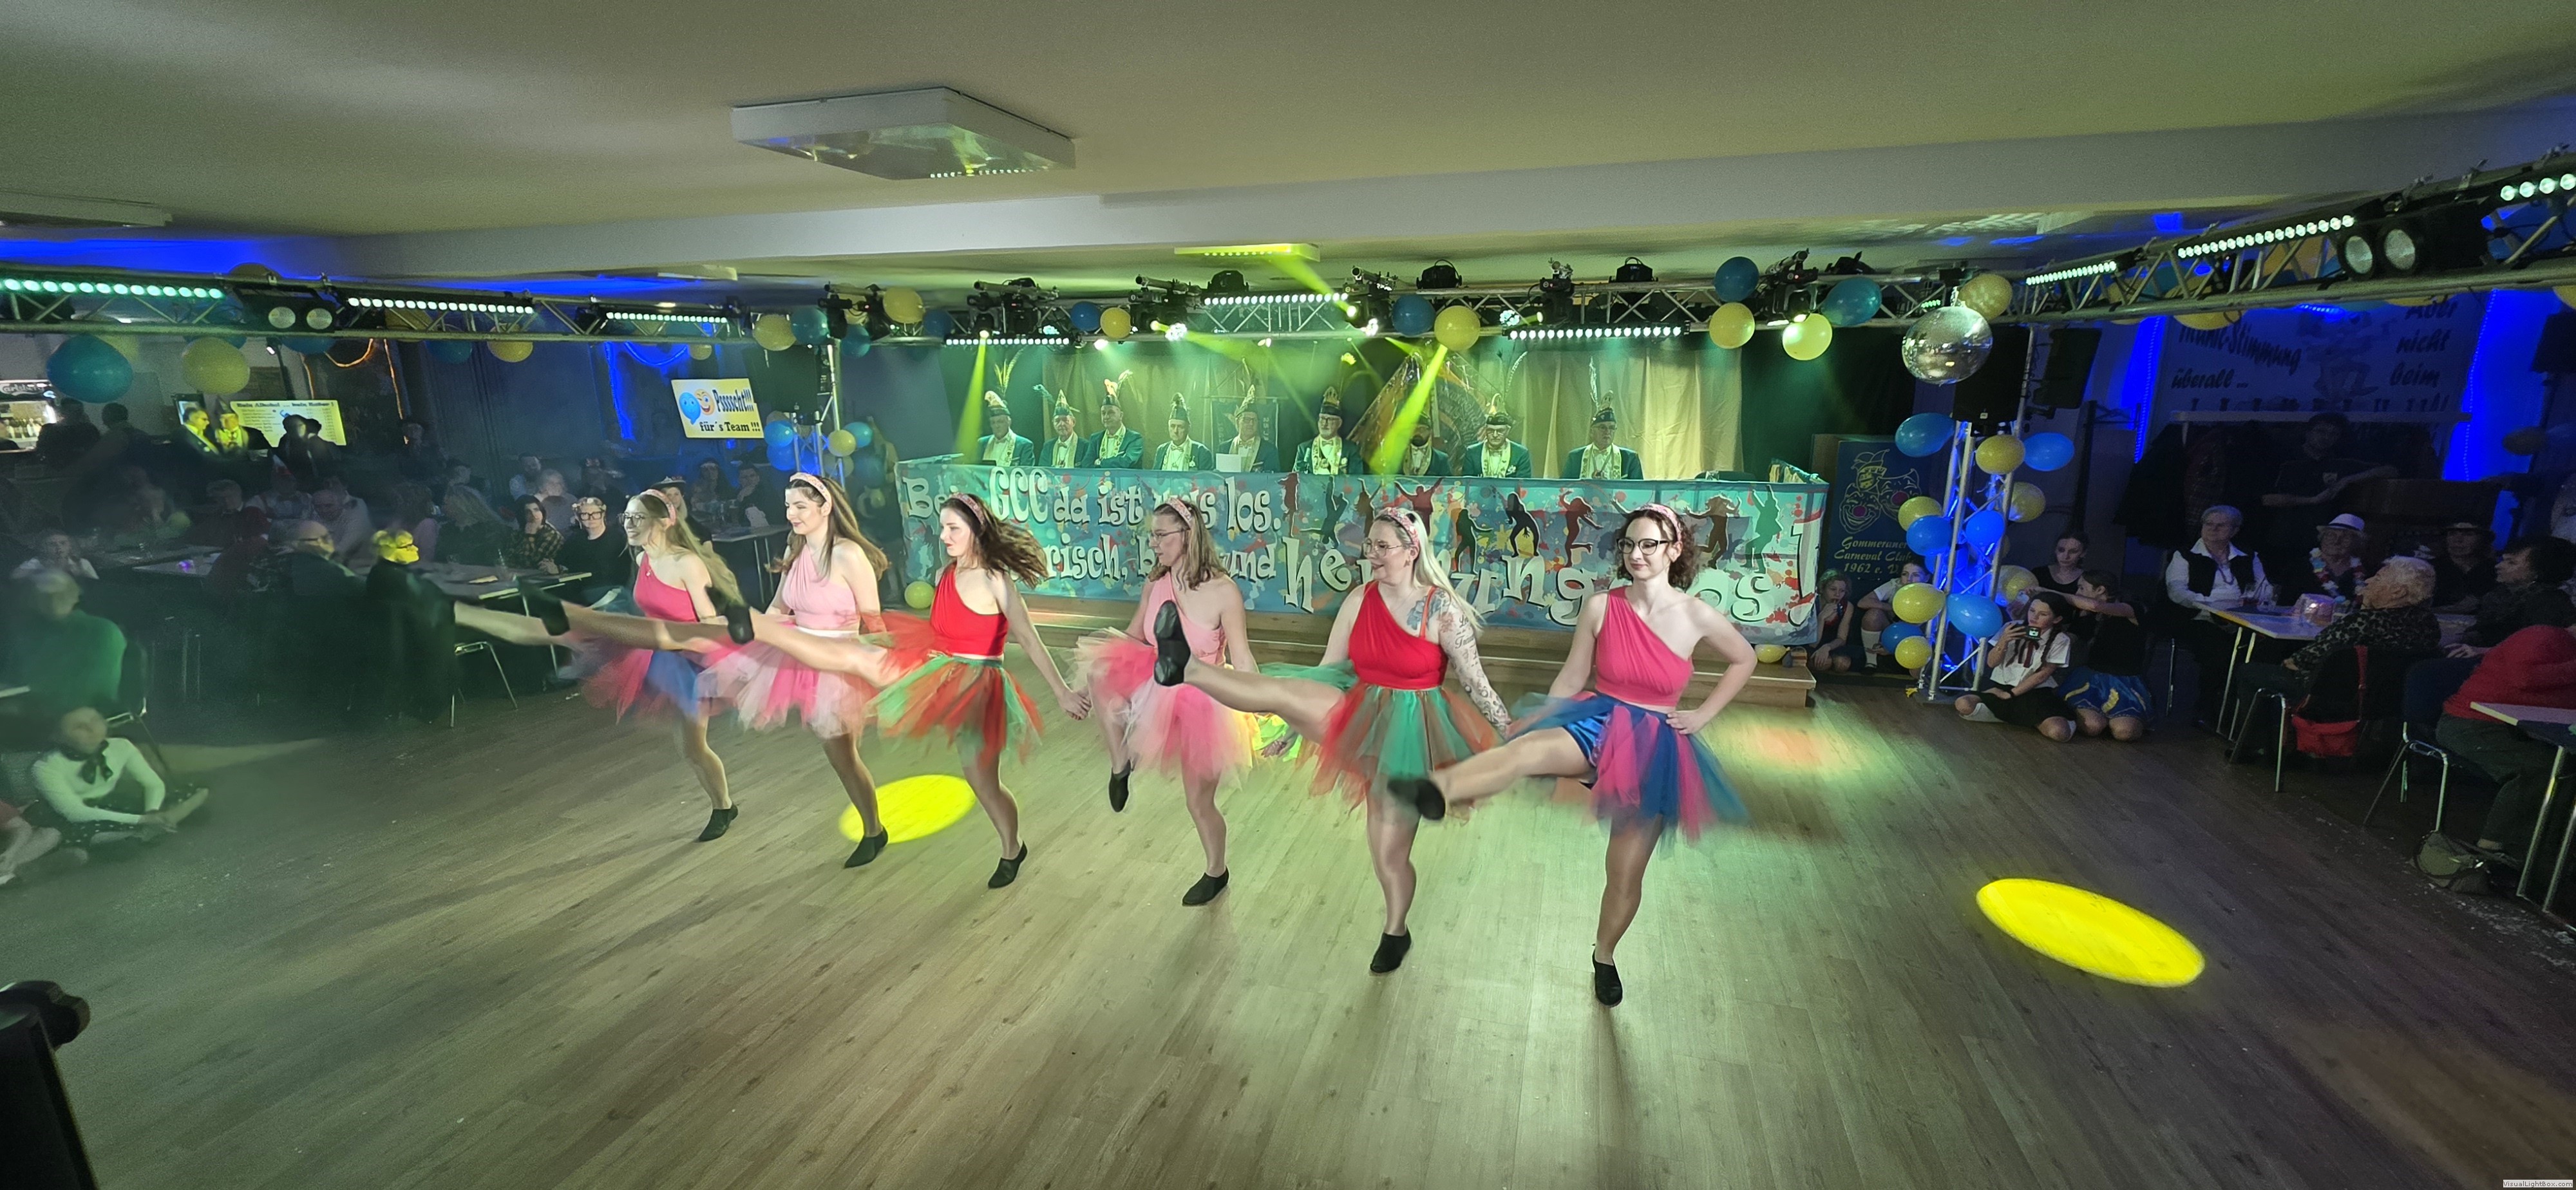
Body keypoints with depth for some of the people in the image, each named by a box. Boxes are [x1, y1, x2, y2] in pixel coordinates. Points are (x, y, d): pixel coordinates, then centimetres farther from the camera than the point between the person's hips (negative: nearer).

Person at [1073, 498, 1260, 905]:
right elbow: (1133, 638, 8)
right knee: (1098, 663, -22)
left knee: (1199, 802, 10)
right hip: (1157, 688, 5)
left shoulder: (1224, 591, -23)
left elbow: (1242, 661, -18)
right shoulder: (1156, 583, -8)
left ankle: (1216, 872, 41)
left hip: (1201, 702, -5)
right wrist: (1097, 656, -3)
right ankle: (1120, 763, -3)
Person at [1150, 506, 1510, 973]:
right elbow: (1326, 670, 6)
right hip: (1359, 714, 3)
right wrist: (1293, 722, 8)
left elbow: (1476, 682, -7)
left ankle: (1396, 933, 30)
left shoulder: (1442, 610, -14)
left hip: (1406, 730, -3)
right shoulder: (1360, 601, -2)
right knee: (1282, 690, -24)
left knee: (1390, 850, 5)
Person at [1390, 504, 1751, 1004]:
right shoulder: (1601, 606, -8)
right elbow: (1571, 679, 1)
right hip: (1597, 724, -1)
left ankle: (1605, 955, 37)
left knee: (1627, 874, 9)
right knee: (1532, 746, -37)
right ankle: (1437, 788, -62)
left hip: (1655, 747, 1)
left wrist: (1704, 715, 4)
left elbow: (1744, 661, 11)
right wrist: (1527, 724, 0)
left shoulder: (1698, 615, -8)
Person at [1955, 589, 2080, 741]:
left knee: (2060, 732, -29)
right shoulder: (2012, 628, -3)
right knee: (1964, 705, -27)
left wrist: (2010, 694, -10)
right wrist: (2004, 641, -22)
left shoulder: (2061, 641, -6)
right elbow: (1991, 663, -4)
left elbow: (2043, 674, -5)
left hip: (2036, 693, -1)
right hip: (2001, 686, 2)